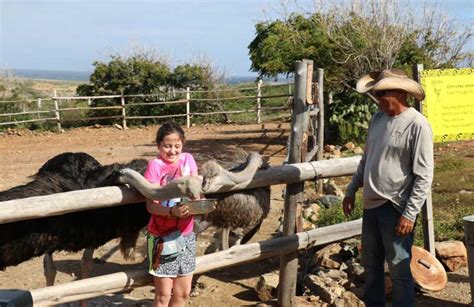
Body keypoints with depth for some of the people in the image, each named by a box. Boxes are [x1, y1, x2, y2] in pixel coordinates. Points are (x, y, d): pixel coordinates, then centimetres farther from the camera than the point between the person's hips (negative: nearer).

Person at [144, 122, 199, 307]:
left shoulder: (188, 160, 0)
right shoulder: (155, 165, -13)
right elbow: (151, 205, -18)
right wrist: (172, 211, -36)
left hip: (186, 234, 5)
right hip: (161, 236, -4)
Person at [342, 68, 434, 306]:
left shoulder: (417, 125, -15)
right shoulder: (377, 118, 8)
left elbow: (424, 176, -16)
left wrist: (410, 214, -19)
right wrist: (351, 190, 18)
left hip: (396, 208, -8)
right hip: (371, 205, 8)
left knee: (399, 269, 0)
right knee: (370, 264, 18)